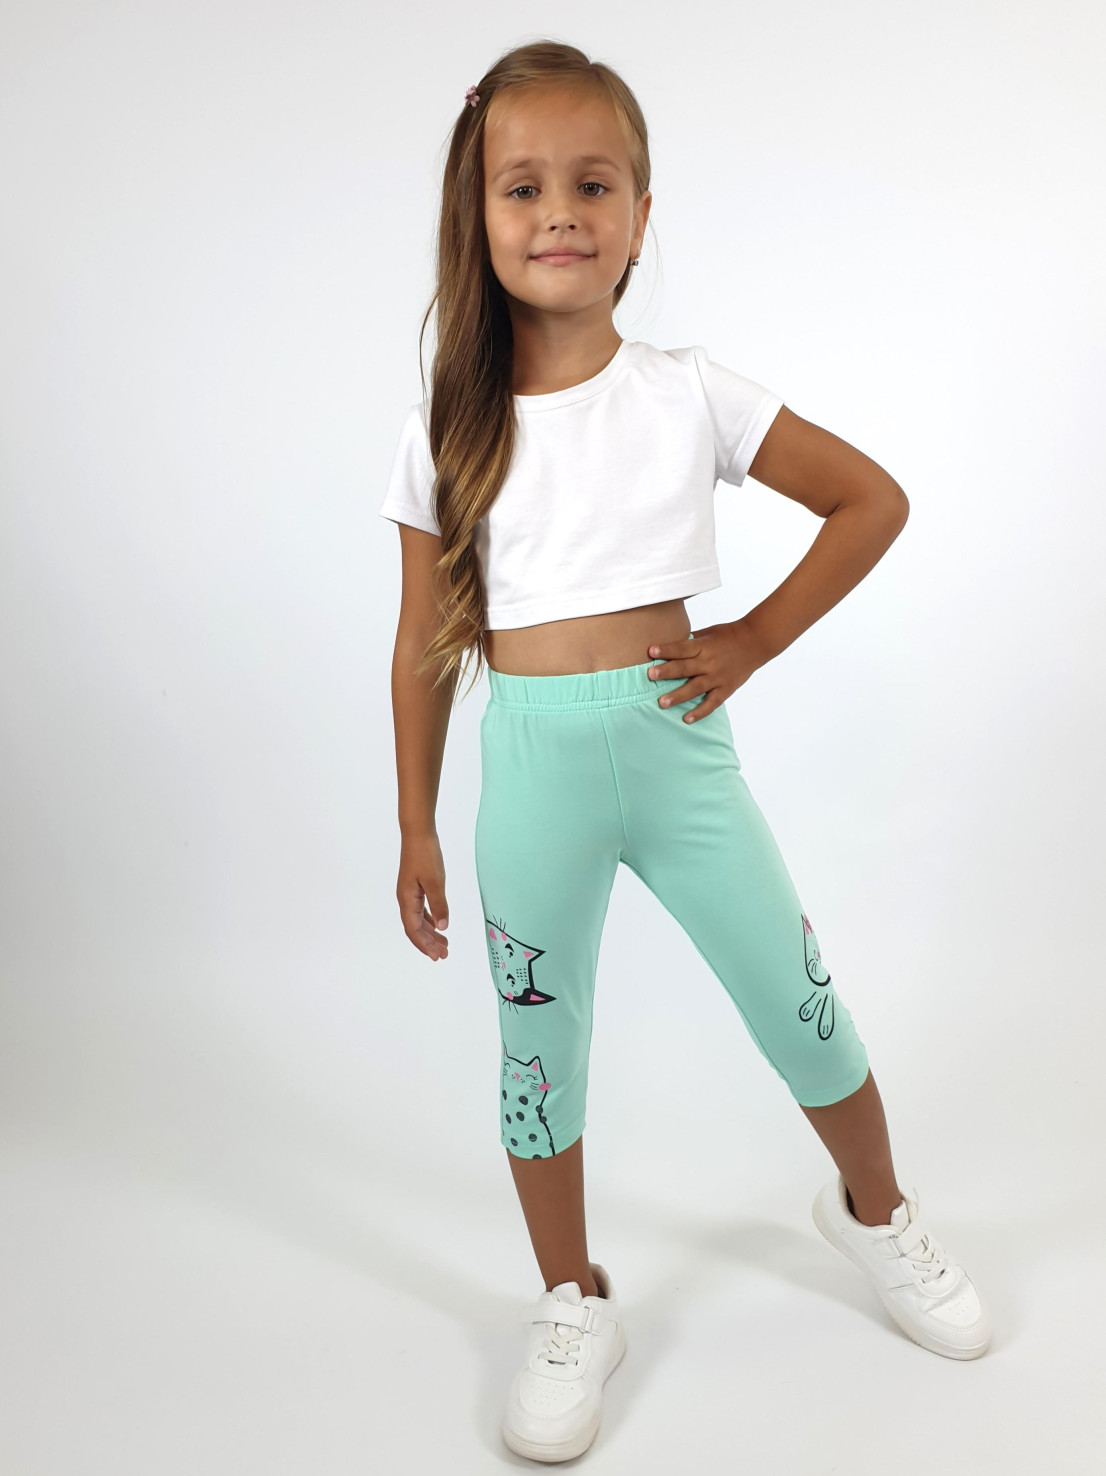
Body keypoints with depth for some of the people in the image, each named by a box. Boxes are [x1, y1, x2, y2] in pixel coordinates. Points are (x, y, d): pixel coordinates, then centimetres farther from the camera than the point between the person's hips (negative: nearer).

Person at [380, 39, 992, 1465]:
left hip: (679, 750, 0)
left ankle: (874, 1210, 44)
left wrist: (752, 641, -3)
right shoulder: (441, 432, -1)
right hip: (531, 770, 1)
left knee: (805, 1013, 12)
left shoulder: (689, 394, -3)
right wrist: (417, 830, 7)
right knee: (540, 1051, 13)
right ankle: (573, 1306, 37)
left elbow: (873, 500, 6)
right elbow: (426, 642, 5)